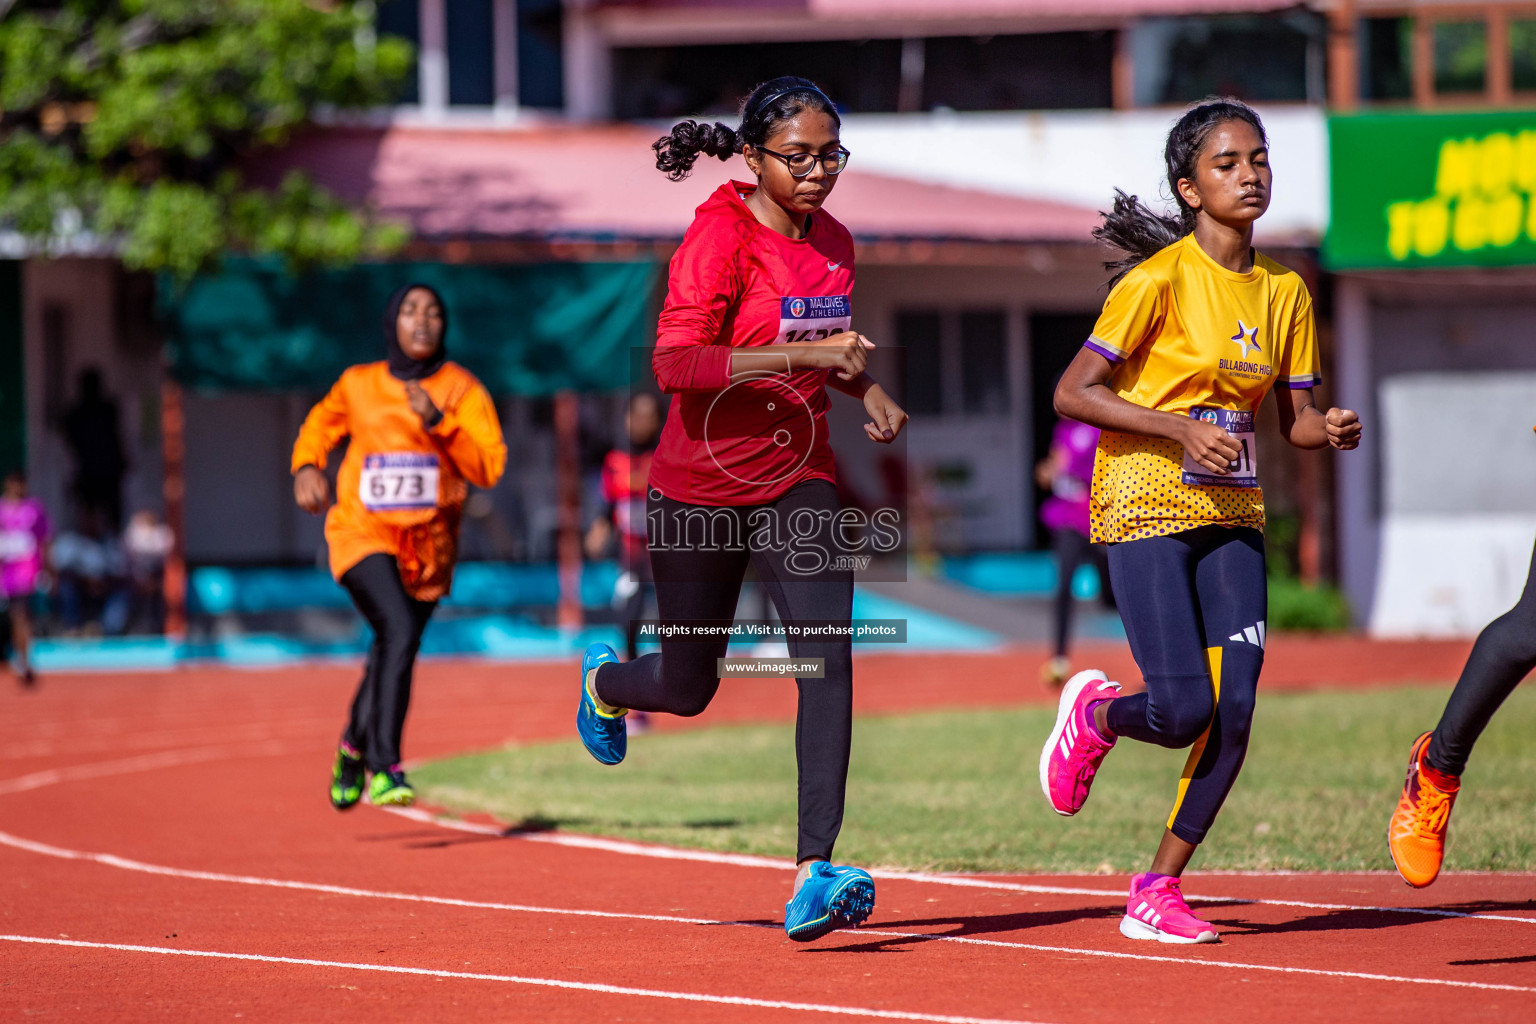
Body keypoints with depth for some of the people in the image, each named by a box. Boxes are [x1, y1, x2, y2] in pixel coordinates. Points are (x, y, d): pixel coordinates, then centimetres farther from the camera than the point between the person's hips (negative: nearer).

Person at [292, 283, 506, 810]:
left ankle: (355, 747, 44)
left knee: (394, 650, 15)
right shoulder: (358, 385, 2)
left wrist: (438, 421, -24)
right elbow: (321, 423, 23)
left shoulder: (462, 390, -2)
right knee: (400, 630, -26)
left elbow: (489, 467, -13)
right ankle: (384, 767, -27)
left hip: (427, 545, 2)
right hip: (362, 534, -2)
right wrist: (306, 466, 3)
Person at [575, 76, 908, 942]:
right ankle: (607, 683, 50)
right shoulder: (721, 235, -16)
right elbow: (675, 365, -27)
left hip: (799, 482, 4)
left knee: (828, 655, -18)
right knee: (688, 687, 12)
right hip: (703, 485, -4)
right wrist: (803, 354, -34)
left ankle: (816, 874, -24)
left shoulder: (835, 243, 5)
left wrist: (867, 389, 3)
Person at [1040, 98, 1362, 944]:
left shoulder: (1284, 290, 8)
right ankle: (1094, 713, 23)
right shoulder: (1160, 279, -11)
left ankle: (1158, 890, 7)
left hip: (1231, 514, 6)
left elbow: (1295, 418, 13)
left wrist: (1333, 430, -10)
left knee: (1236, 711, -6)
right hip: (1146, 507, -6)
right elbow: (1073, 393, -13)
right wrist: (1182, 430, -22)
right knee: (1184, 711, -13)